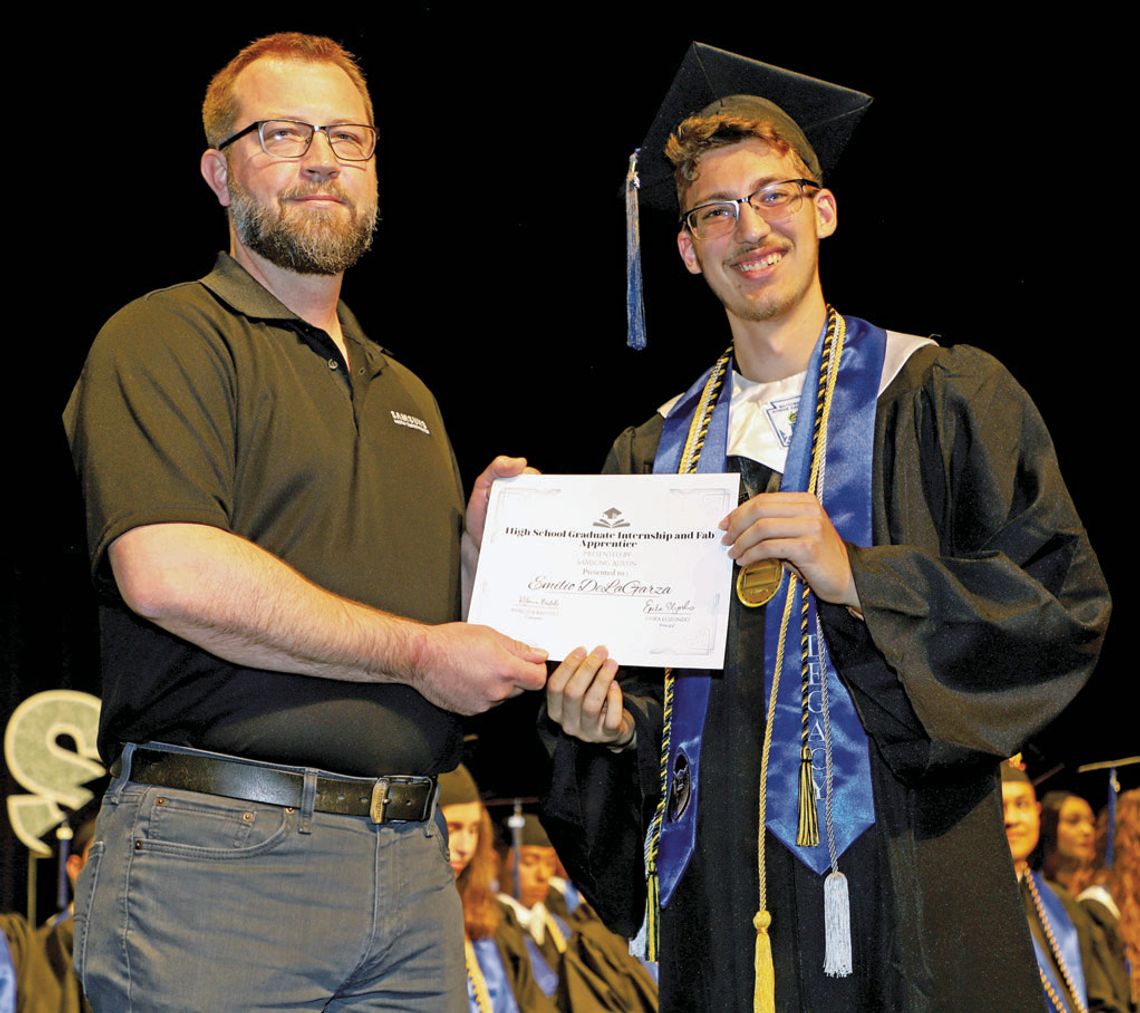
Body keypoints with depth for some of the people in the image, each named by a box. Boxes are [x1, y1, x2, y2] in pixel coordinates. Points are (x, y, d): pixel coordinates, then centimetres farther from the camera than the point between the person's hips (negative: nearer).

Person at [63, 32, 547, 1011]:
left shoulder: (407, 396, 23)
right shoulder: (167, 337, -2)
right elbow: (170, 574, -19)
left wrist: (482, 545, 4)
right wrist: (420, 652, -11)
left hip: (410, 861, 7)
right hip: (218, 855, -6)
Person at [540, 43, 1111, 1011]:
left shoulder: (942, 398, 2)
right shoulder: (655, 453, 15)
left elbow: (1065, 604, -8)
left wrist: (856, 574, -17)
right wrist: (609, 720, -5)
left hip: (902, 884, -3)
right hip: (719, 886, 4)